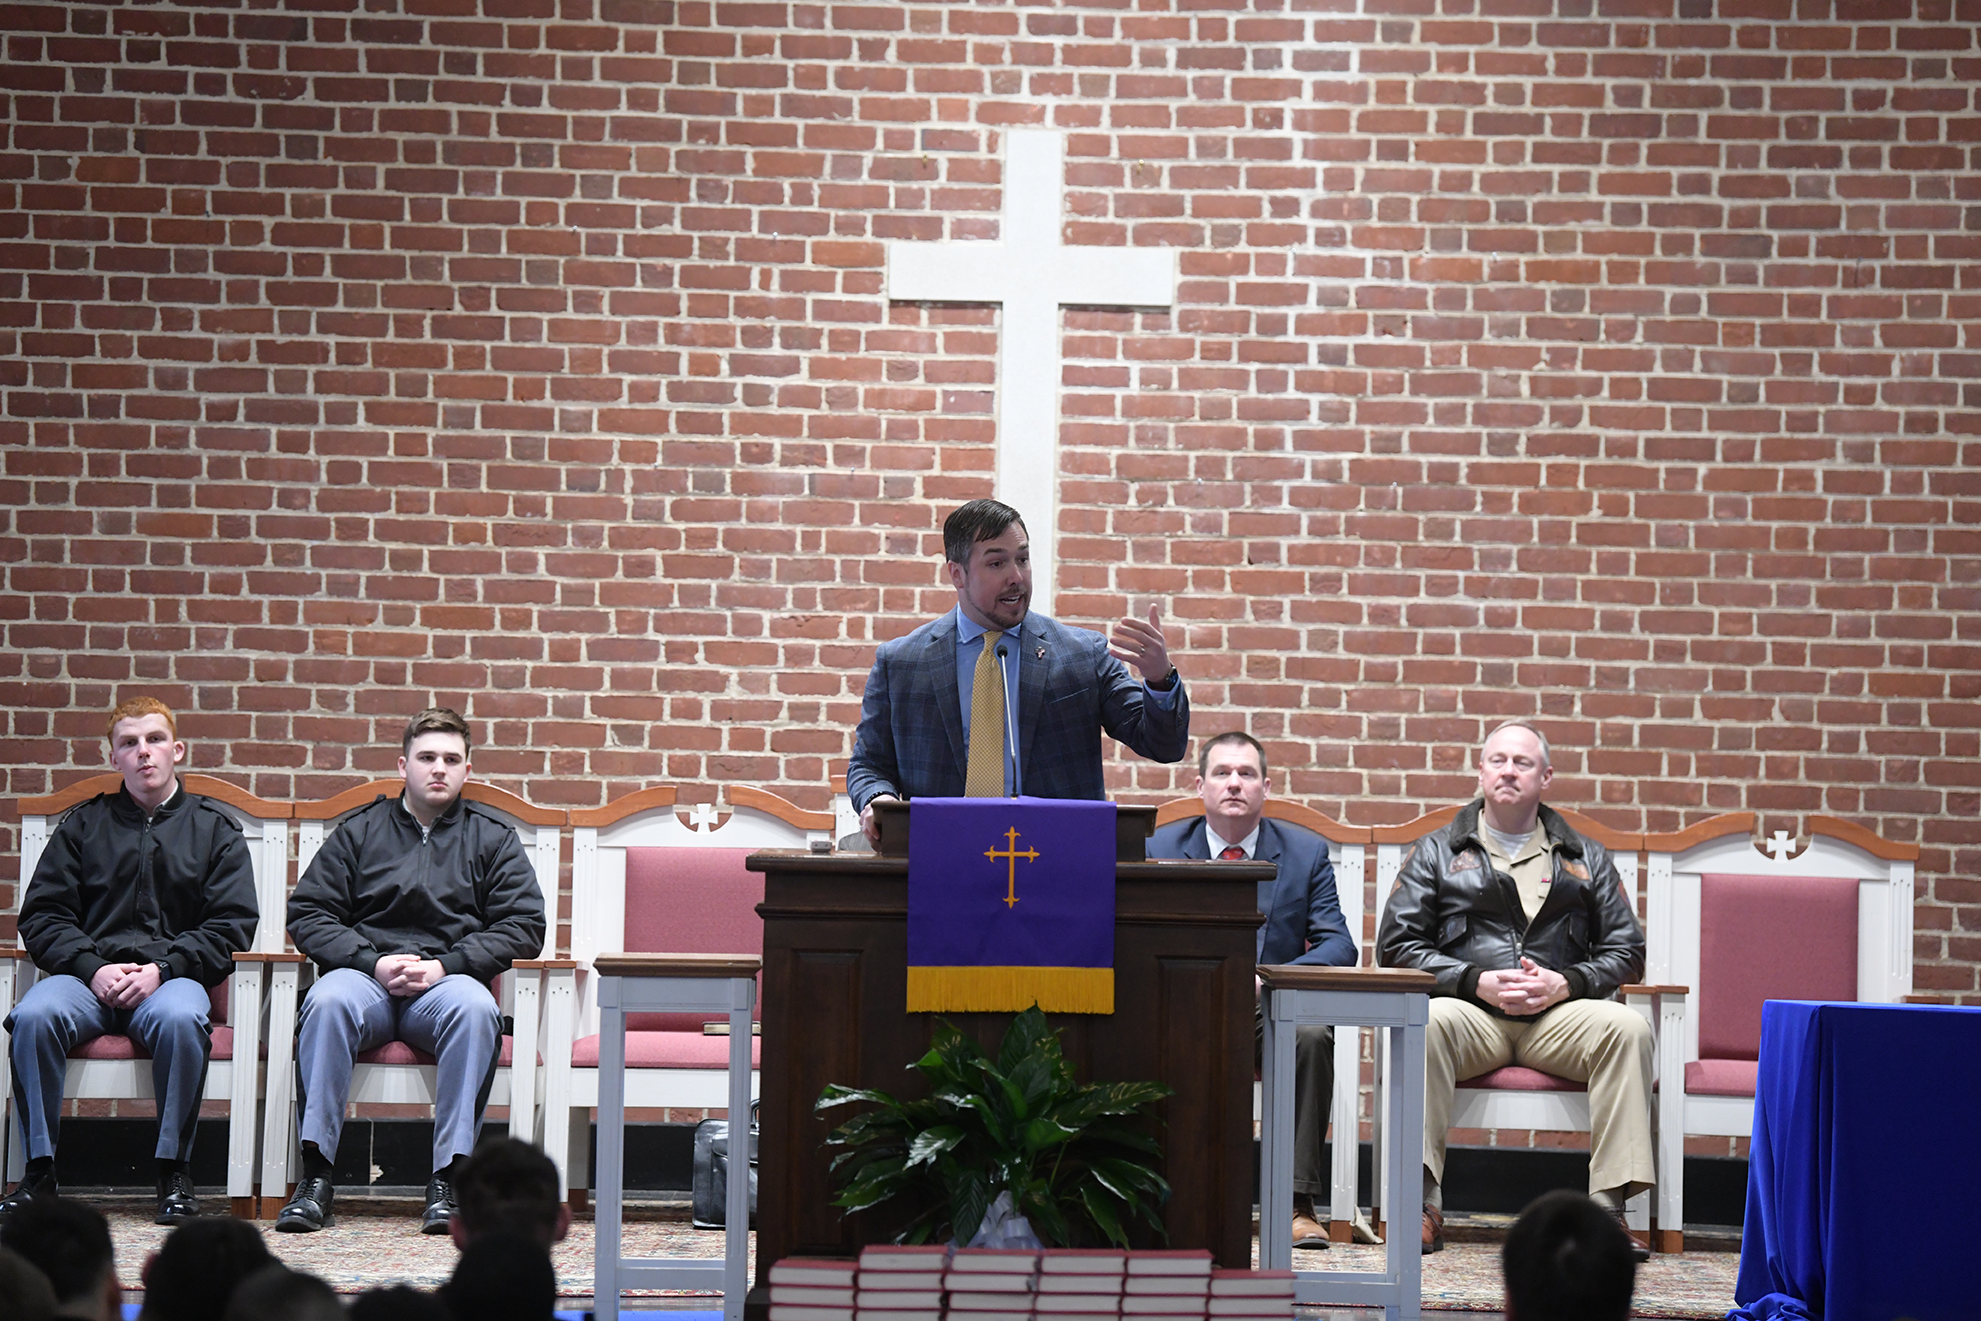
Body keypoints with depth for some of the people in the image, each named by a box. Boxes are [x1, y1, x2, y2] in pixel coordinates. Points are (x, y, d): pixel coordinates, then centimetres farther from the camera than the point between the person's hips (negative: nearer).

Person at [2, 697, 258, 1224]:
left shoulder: (215, 830, 15)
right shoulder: (83, 825, 17)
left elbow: (231, 926, 5)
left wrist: (162, 969, -10)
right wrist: (92, 968, -9)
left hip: (172, 976, -1)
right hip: (88, 974, 1)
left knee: (179, 1018, -37)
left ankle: (174, 1170, -24)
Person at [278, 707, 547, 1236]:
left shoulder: (492, 839, 18)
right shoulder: (359, 831, 18)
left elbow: (523, 925, 7)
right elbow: (307, 914, 9)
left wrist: (444, 965, -8)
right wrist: (373, 963, -8)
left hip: (447, 979, 0)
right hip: (366, 975, 0)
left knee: (476, 1009, -36)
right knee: (329, 1001, -35)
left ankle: (448, 1178, -36)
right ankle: (315, 1177, -36)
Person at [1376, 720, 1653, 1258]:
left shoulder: (1586, 859, 20)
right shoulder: (1437, 853, 16)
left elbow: (1626, 951, 14)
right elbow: (1396, 946, 6)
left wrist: (1565, 983, -7)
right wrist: (1476, 982, -8)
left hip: (1558, 1016, 1)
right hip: (1471, 1013, -1)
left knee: (1627, 1027, -30)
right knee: (1427, 1020, -37)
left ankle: (1609, 1203, -32)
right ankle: (1422, 1199, -36)